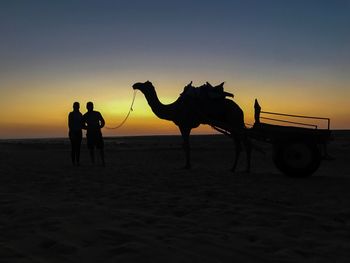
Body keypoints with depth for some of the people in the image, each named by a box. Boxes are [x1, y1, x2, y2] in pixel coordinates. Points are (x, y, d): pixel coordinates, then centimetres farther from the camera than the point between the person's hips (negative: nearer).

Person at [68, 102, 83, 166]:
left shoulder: (80, 114, 11)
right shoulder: (71, 114, -7)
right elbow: (69, 124, -13)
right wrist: (71, 133, -20)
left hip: (79, 132, 6)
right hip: (73, 132, -5)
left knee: (78, 147, 5)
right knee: (73, 147, -6)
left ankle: (78, 161, 9)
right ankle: (73, 162, 0)